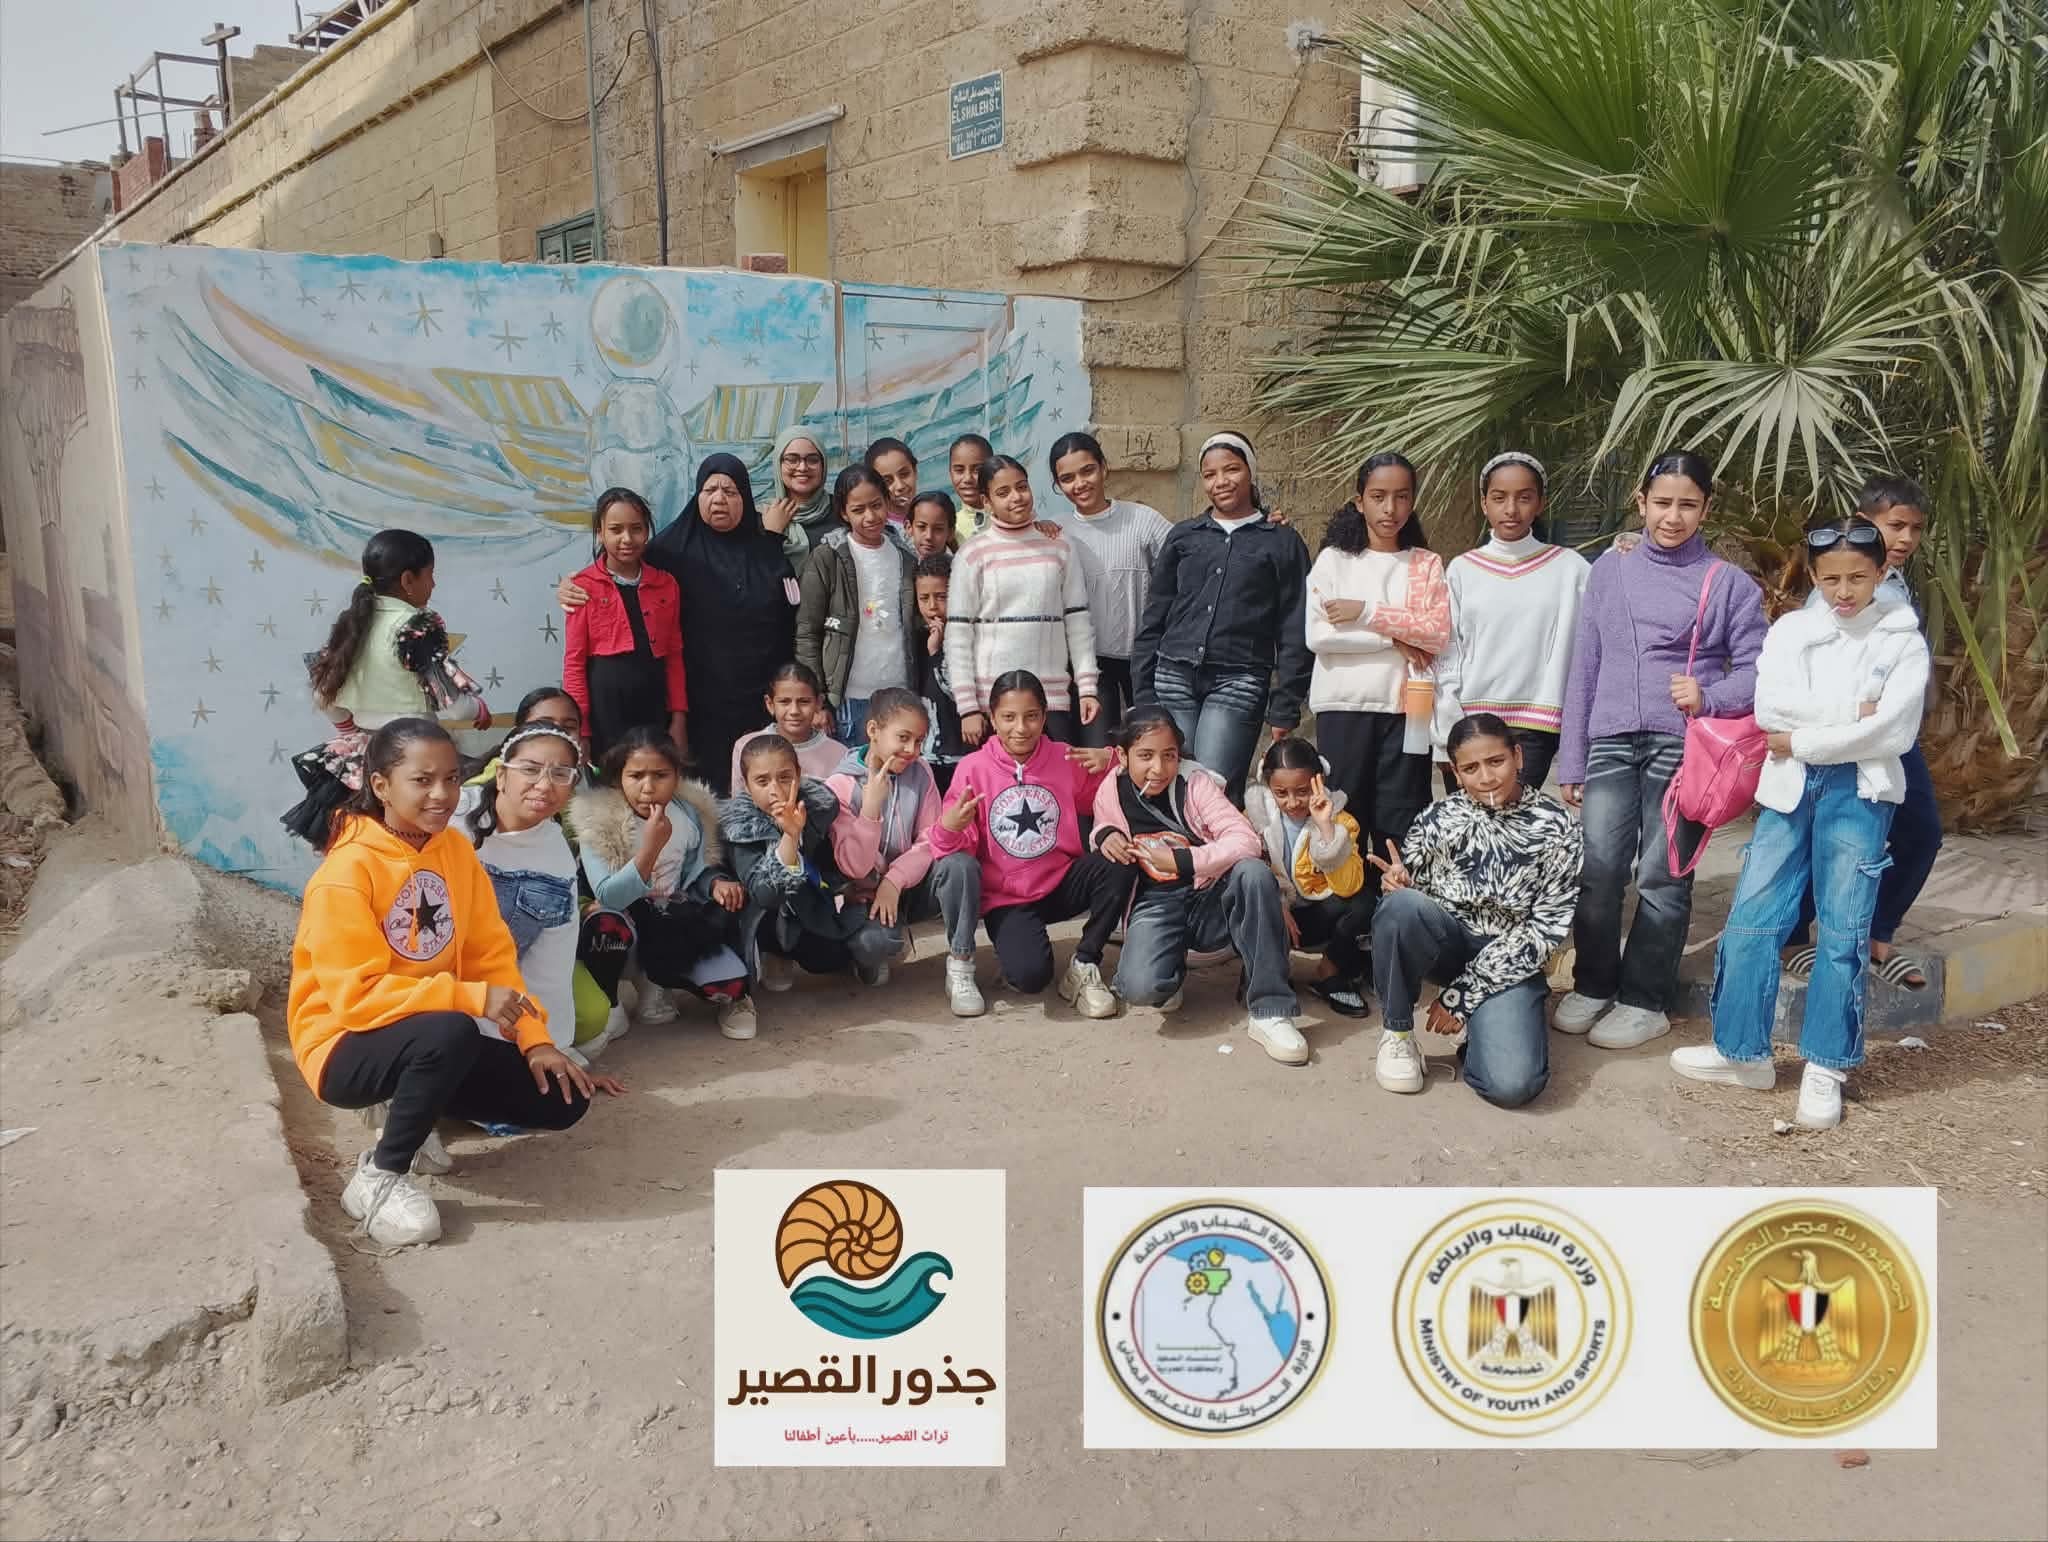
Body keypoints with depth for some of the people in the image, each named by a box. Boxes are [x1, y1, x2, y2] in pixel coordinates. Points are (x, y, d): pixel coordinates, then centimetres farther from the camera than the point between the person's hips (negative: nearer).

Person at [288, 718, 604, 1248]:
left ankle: (415, 1110, 13)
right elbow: (357, 996, -25)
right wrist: (472, 999, -31)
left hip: (431, 1048, 7)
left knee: (562, 1099, -5)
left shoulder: (456, 849, 0)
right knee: (450, 1032, -38)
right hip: (347, 1050, -6)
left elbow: (492, 953, 1)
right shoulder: (347, 872, -21)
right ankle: (378, 1178, -15)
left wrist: (534, 1038, -9)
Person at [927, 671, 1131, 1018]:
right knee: (1031, 976, -29)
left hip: (1062, 884, 4)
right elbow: (957, 848, -9)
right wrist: (949, 829, -32)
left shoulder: (1066, 759, -1)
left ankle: (1084, 967, -8)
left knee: (1120, 862, -26)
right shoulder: (972, 769, -9)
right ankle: (960, 963, 4)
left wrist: (1109, 764, -8)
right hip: (1006, 898, -4)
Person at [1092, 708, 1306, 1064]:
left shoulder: (1195, 782, -10)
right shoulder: (1110, 793, -3)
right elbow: (1104, 828, 20)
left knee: (1254, 873, -35)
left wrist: (1181, 860, -26)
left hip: (1210, 899, 0)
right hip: (1154, 904, 0)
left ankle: (1269, 1012, -26)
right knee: (1140, 988, -33)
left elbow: (1246, 840, -21)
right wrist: (1104, 835, -5)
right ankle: (1173, 970, 10)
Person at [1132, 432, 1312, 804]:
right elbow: (1153, 618, 14)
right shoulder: (1183, 536, 14)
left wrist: (1285, 709, -1)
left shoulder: (1282, 542, 7)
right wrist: (1141, 694, 7)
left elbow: (1294, 632, 5)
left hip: (1238, 683, -2)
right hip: (1175, 677, 3)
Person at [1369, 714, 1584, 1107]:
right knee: (1401, 906, -35)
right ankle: (1396, 1033, -10)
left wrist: (1460, 994, -14)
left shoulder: (1557, 828, -8)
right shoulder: (1438, 818, -3)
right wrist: (1399, 883, -22)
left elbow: (1544, 930, -10)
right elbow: (1407, 895, 5)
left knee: (1511, 1083, -28)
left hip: (1509, 962, -2)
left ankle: (1484, 1022, 9)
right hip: (1445, 941, 2)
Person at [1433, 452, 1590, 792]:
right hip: (1469, 725, 1)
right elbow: (1446, 658, 6)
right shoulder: (1462, 570, 8)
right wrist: (1449, 737, -1)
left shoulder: (1569, 568, 7)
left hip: (1534, 726, -1)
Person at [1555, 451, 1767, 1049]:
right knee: (1598, 868, -7)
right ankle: (1592, 985, 12)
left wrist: (1710, 698, -17)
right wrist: (1571, 760, 9)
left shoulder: (1730, 584, 6)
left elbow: (1755, 670, 4)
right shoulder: (1610, 569, 12)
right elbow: (1584, 667, 11)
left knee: (1662, 876, 1)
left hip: (1682, 744, -2)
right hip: (1612, 741, 2)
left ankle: (1644, 1000, 14)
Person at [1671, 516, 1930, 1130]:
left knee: (1843, 933, 0)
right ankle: (1743, 1051, 14)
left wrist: (1801, 740, -8)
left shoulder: (1903, 640, 2)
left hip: (1859, 791, -3)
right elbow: (1768, 708, -6)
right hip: (1790, 787, 3)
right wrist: (1850, 713, -13)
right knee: (1751, 918, 1)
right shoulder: (1790, 629, 9)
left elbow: (1894, 732, -10)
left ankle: (1825, 1069, 11)